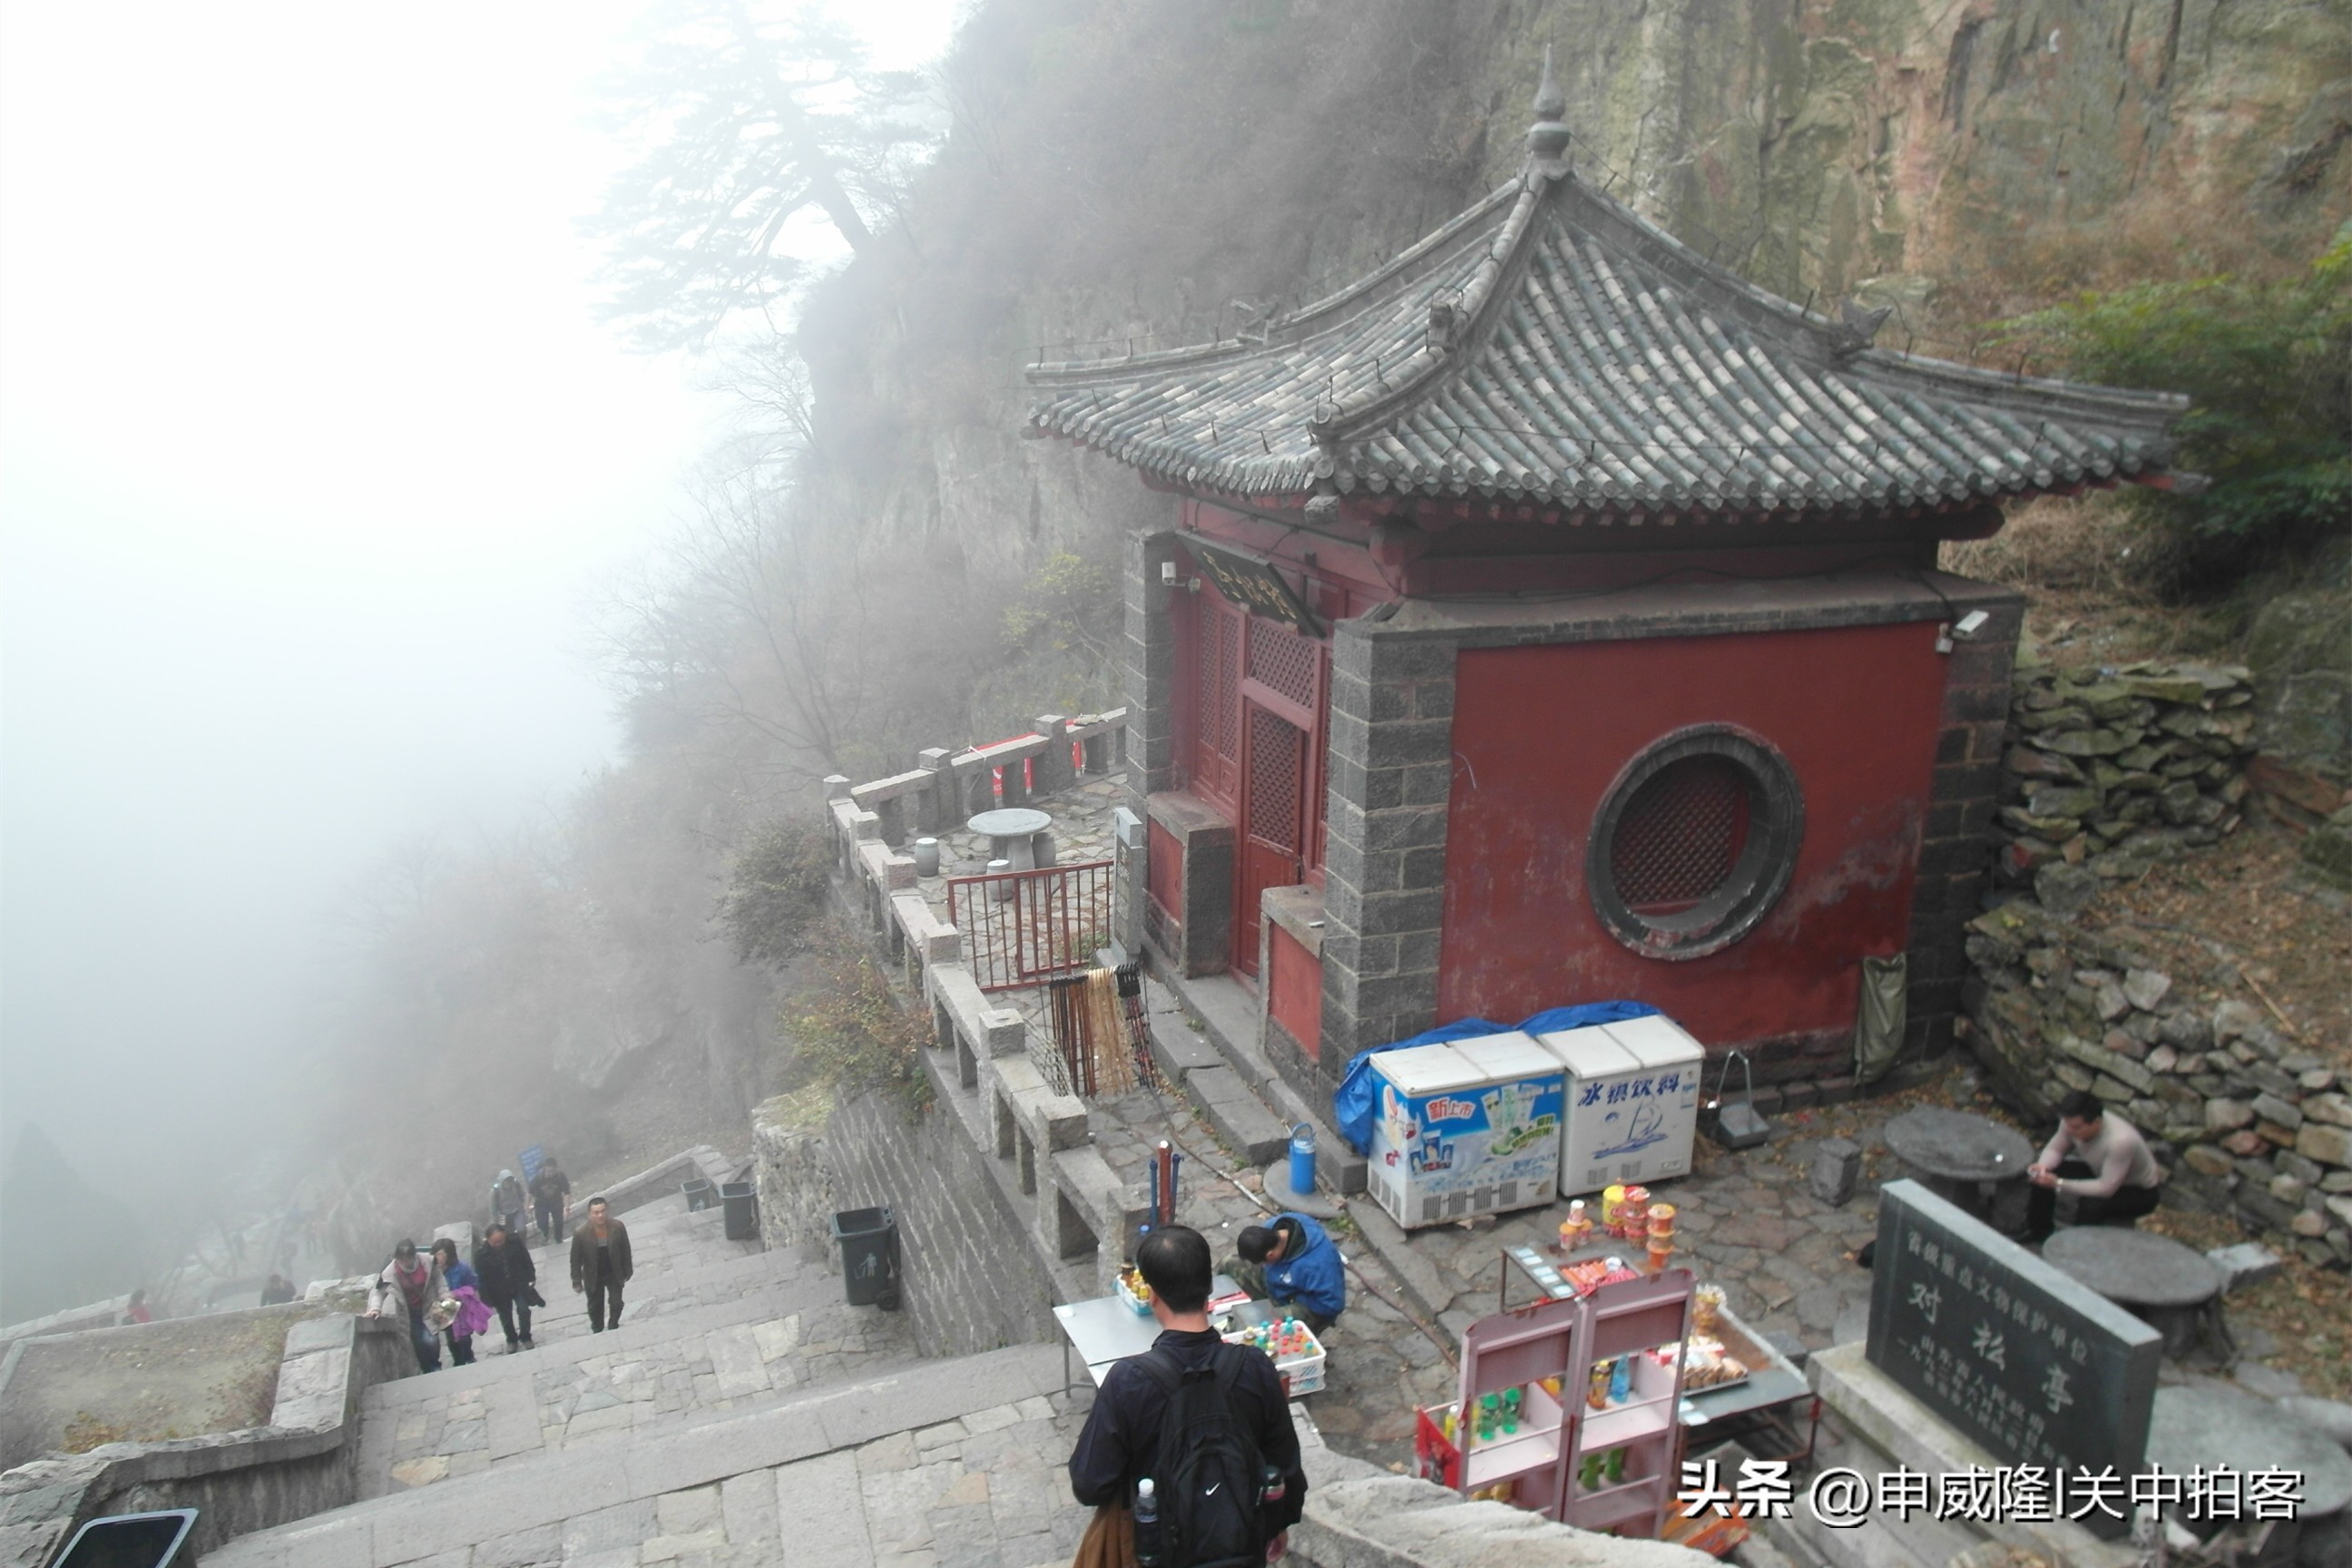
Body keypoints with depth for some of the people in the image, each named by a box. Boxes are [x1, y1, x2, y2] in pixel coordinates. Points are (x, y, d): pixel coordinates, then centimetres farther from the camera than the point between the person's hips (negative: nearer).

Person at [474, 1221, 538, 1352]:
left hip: (519, 1284, 0)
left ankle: (525, 1338, 23)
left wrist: (530, 1277, 2)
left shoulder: (515, 1241, -21)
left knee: (523, 1310, -2)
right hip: (499, 1291, 0)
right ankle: (512, 1340, 40)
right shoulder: (481, 1254, -25)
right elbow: (481, 1279, -17)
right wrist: (487, 1300, -13)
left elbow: (526, 1260, -4)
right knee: (505, 1316, 15)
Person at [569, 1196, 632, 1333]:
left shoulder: (618, 1227, -23)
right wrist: (577, 1281, -6)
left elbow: (626, 1251, -8)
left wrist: (627, 1272, 1)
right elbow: (576, 1259, -13)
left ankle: (613, 1327, 45)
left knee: (616, 1304, 14)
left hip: (614, 1274, 0)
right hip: (593, 1277, 0)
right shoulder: (581, 1233, -27)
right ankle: (597, 1330, 49)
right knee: (595, 1307, 21)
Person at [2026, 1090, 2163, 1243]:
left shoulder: (2120, 1140, -40)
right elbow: (2055, 1149, -5)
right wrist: (2042, 1166, -27)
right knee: (2043, 1176, -8)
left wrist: (2058, 1183, -39)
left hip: (2139, 1191, -7)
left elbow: (2106, 1188, -37)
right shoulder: (2073, 1122, -22)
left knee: (2091, 1205, -34)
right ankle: (2039, 1233, 12)